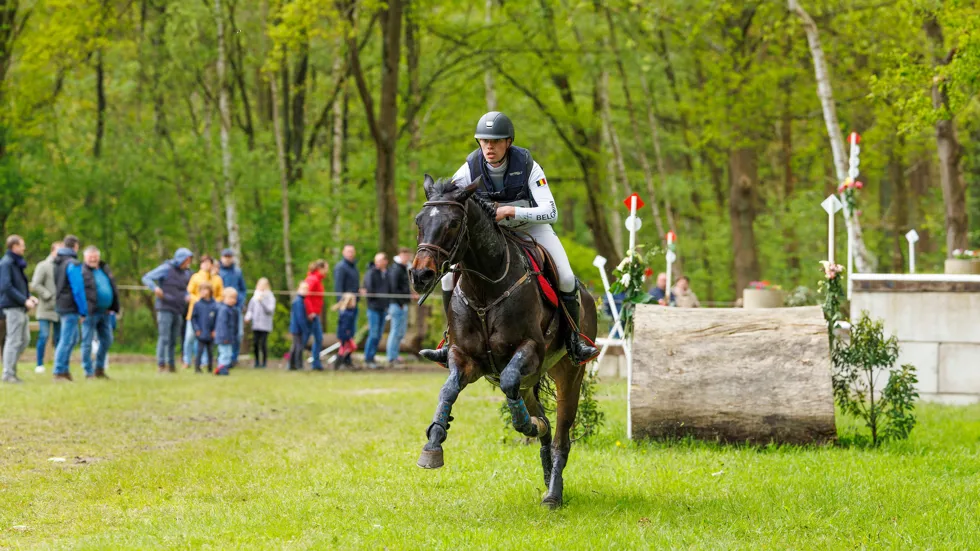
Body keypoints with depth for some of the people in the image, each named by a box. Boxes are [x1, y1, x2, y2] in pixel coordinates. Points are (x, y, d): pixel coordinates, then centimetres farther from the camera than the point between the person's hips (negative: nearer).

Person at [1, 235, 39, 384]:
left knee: (25, 340, 10)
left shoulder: (17, 263, 18)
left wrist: (29, 297, 7)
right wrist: (24, 300, -19)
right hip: (12, 307, -9)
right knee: (14, 341, -7)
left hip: (21, 308, 9)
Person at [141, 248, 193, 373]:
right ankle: (161, 365, -7)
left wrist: (187, 296, 7)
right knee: (164, 338, -9)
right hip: (165, 309, -6)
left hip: (178, 310, 6)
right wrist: (155, 288, -25)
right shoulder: (166, 269, -6)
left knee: (174, 339, 8)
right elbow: (146, 278, -8)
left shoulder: (186, 273, 14)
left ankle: (171, 365, 13)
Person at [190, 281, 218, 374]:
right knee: (200, 350, -5)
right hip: (201, 334, -2)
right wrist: (196, 329, -7)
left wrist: (215, 330, -2)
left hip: (211, 334, 2)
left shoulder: (214, 305, 0)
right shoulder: (197, 304, -3)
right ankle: (197, 367, 0)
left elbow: (217, 318, 5)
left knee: (210, 351, 9)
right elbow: (193, 317, 0)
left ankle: (210, 368, 19)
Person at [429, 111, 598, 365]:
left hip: (531, 227, -2)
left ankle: (573, 339, 4)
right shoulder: (470, 169, -21)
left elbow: (551, 213, -31)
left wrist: (511, 211, -44)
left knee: (566, 279, -20)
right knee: (450, 278, -15)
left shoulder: (527, 166, -27)